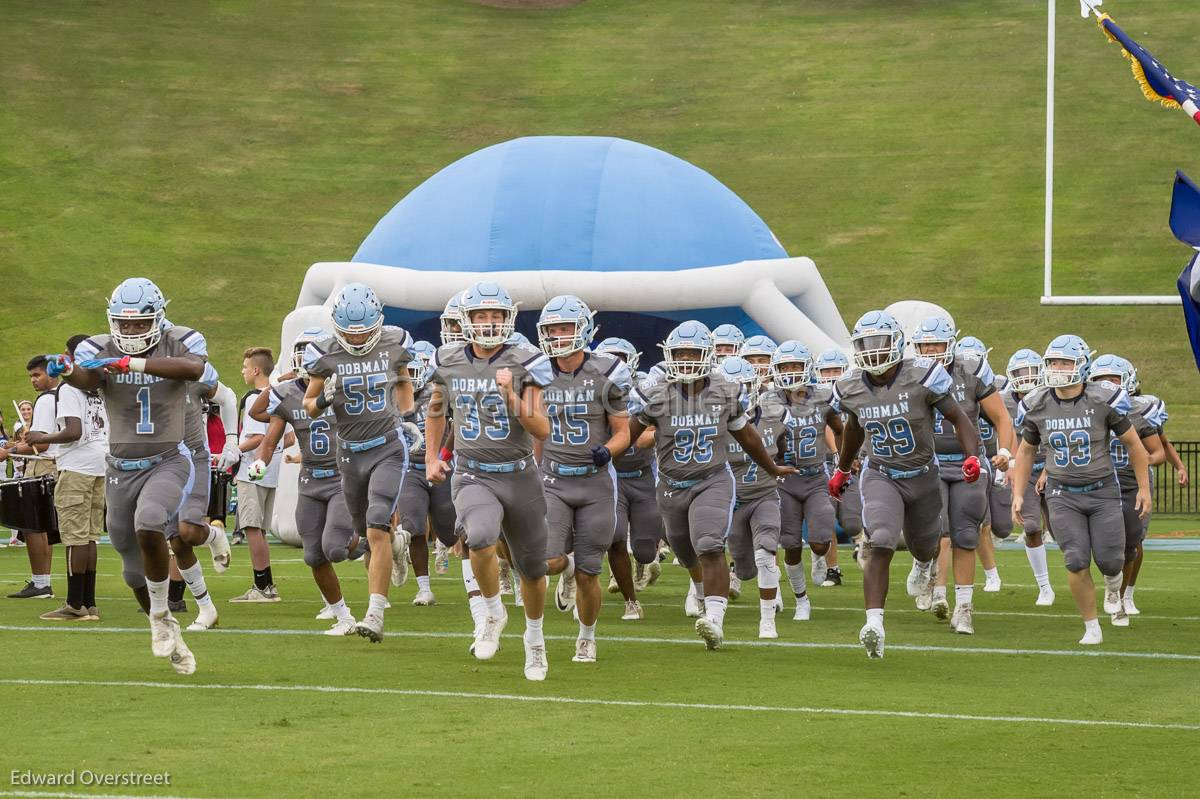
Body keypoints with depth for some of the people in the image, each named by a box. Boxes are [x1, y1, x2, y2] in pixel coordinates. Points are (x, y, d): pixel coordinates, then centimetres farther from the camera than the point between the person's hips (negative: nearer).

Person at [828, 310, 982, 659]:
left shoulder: (922, 377, -20)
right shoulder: (851, 389, -7)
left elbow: (957, 418, -12)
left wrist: (973, 456, -28)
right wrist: (841, 469, 27)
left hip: (922, 477, 0)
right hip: (880, 477, 0)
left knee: (924, 547, 23)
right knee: (881, 546, -23)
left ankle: (923, 563, 64)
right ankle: (874, 626, -28)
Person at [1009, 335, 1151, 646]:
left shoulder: (1104, 400, -12)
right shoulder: (1036, 407, -4)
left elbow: (1133, 444, 0)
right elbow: (1026, 450, 12)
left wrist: (1144, 488, 2)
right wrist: (1018, 493, 6)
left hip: (1102, 492, -1)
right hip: (1063, 496, 1)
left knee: (1109, 561, -5)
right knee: (1077, 563, -11)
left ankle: (1113, 574, 34)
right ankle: (1092, 627, 5)